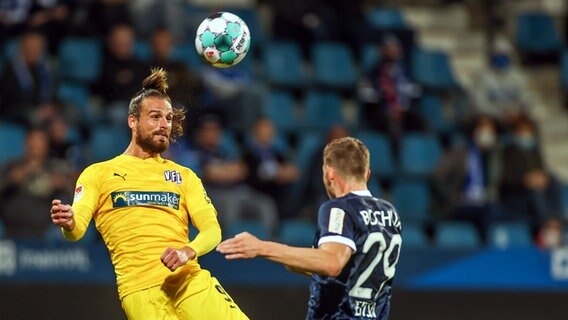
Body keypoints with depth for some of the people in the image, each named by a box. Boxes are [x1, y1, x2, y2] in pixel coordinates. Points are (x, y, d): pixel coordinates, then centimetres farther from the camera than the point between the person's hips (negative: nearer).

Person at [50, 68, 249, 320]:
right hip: (140, 287, -2)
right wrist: (69, 224, -24)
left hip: (189, 278, 3)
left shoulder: (184, 176, 21)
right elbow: (77, 230, 1)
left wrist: (188, 252, -14)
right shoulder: (98, 173, 14)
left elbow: (212, 229, 9)